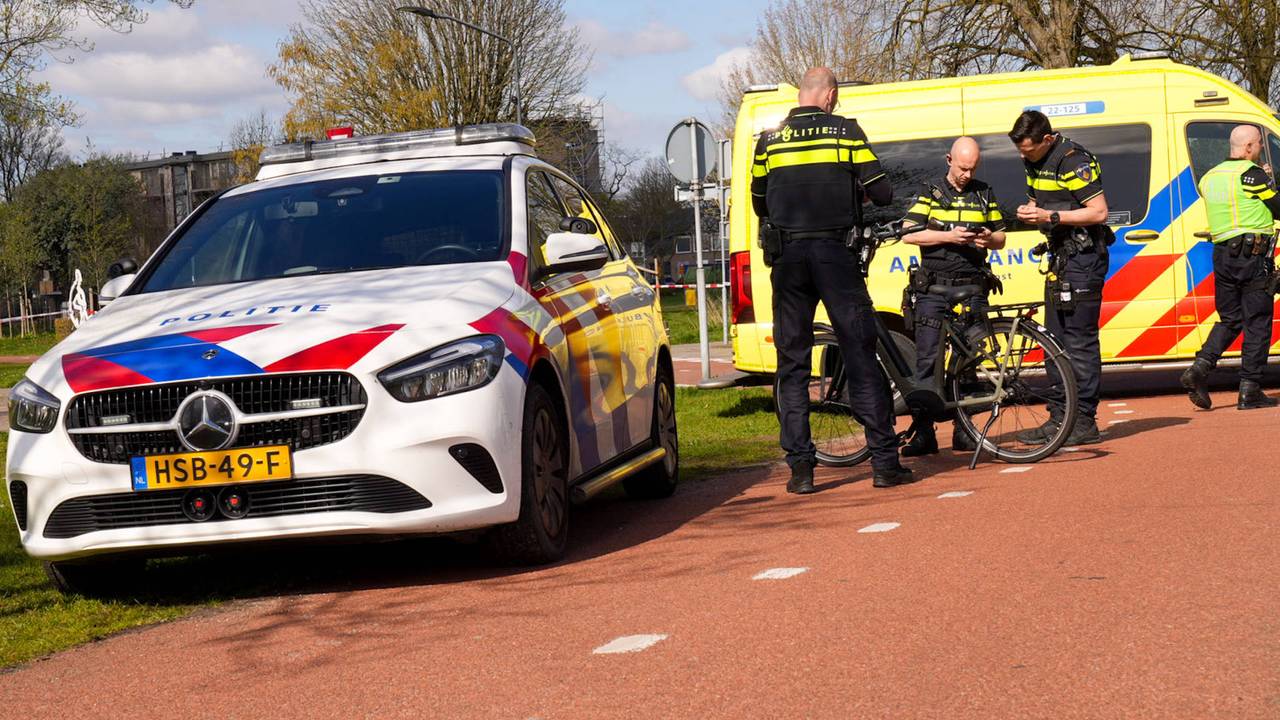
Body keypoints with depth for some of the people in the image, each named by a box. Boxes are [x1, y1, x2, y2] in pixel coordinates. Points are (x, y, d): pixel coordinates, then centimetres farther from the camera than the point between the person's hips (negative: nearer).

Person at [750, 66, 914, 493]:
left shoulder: (770, 141, 7)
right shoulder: (846, 132, 0)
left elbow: (759, 205, 16)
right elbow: (881, 193, -2)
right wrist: (857, 194, 21)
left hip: (787, 257, 2)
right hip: (834, 253, -2)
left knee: (792, 363, 6)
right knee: (860, 357, 2)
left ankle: (800, 469, 1)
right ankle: (885, 462, 1)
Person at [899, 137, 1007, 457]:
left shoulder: (985, 194, 14)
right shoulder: (931, 192, 6)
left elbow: (1001, 237, 18)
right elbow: (908, 234, -4)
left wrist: (988, 239, -6)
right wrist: (949, 236, -15)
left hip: (972, 287, 3)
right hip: (933, 287, -2)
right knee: (927, 359, -6)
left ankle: (964, 430, 10)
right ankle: (923, 433, -5)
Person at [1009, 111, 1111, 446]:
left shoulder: (1075, 162, -17)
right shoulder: (1035, 163, 11)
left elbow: (1099, 212, -19)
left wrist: (1051, 216, -23)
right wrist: (1029, 211, 1)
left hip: (1084, 258, -10)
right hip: (1060, 257, 10)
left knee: (1080, 341, -9)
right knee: (1055, 340, 10)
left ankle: (1085, 423, -5)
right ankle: (1059, 418, 15)